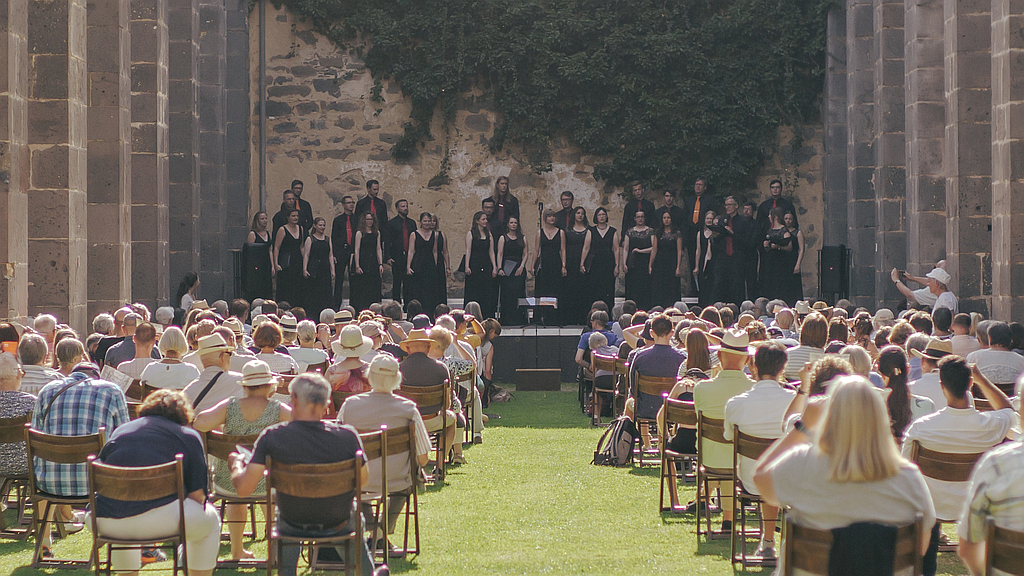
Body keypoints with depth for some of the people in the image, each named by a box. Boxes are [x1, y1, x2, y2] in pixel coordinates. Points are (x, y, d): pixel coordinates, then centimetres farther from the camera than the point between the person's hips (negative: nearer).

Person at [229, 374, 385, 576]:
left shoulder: (272, 437, -22)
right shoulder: (347, 436, -20)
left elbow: (244, 489, -19)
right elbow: (363, 480, -4)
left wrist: (236, 464, 2)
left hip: (293, 526, 0)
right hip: (338, 526, 0)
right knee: (355, 519, 37)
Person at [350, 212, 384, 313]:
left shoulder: (377, 233, 11)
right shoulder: (360, 233, -3)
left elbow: (378, 249, 10)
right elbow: (357, 250, -7)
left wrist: (380, 264, 2)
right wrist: (357, 266, -13)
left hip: (373, 263, 4)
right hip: (362, 262, -4)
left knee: (374, 289, 3)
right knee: (361, 289, -4)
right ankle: (360, 312, -1)